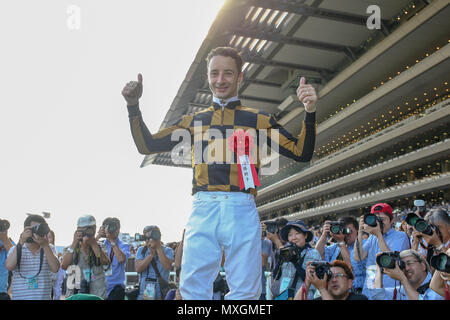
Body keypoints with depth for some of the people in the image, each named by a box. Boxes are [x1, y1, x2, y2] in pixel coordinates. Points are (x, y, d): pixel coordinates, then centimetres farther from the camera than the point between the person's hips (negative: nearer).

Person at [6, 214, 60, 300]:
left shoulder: (49, 248, 5)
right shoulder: (15, 249, 5)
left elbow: (55, 268, -11)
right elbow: (9, 266, -14)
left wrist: (45, 245, -19)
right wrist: (21, 242, -17)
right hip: (19, 297, 0)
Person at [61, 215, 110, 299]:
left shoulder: (100, 247, 7)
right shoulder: (71, 248, 7)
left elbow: (106, 262, -12)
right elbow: (63, 266, -11)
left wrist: (93, 244, -17)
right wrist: (74, 243, -15)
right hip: (74, 294, 0)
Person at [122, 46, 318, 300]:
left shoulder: (257, 120, 13)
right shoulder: (194, 121, 19)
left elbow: (302, 153, 8)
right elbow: (147, 145, 19)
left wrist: (310, 112, -6)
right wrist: (134, 106, 10)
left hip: (241, 211, -1)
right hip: (203, 210, 2)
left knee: (245, 290, -1)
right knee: (193, 287, -2)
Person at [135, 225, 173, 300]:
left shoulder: (168, 251, 0)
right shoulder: (141, 250, 7)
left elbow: (167, 267, -19)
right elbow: (138, 269, -8)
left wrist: (159, 247, -16)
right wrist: (151, 253, -14)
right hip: (143, 294, 2)